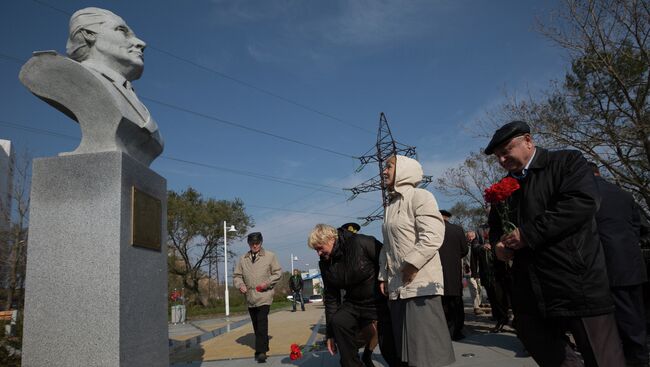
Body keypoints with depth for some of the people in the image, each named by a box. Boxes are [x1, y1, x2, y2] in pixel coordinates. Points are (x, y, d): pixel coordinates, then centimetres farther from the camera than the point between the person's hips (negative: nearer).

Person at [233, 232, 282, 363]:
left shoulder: (270, 256, 0)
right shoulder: (243, 259, 8)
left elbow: (278, 272, 2)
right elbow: (237, 275, 12)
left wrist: (268, 282, -12)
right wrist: (240, 285, -8)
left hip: (264, 295, -4)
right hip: (250, 297, 4)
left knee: (262, 323, -16)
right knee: (256, 325, 13)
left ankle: (261, 351, -14)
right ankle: (264, 347, 30)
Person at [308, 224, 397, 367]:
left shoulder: (361, 243, -23)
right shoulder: (325, 264, -2)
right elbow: (331, 298, 5)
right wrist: (330, 334, 5)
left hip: (382, 300, -5)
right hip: (354, 303, 5)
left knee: (389, 349, -7)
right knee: (338, 321, -23)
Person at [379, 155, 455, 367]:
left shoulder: (420, 197, -7)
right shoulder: (391, 205, 19)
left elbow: (432, 237, -20)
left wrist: (411, 265, -18)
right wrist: (383, 275, 14)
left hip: (420, 283, -8)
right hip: (397, 286, 8)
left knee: (427, 350, -5)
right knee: (408, 349, 12)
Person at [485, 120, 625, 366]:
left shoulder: (567, 161, -2)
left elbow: (582, 202, -19)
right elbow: (495, 224, 26)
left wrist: (528, 234, -18)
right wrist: (498, 243, 2)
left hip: (576, 281, -6)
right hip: (529, 289, 7)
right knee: (536, 343, 15)